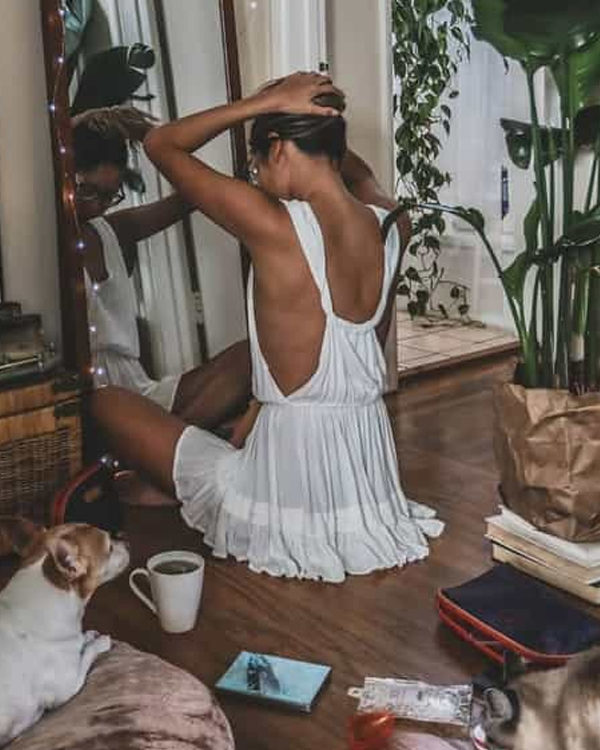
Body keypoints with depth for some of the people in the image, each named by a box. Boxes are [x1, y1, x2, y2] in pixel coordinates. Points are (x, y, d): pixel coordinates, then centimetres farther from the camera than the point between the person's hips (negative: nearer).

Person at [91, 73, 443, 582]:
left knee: (107, 401, 10)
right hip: (369, 453, 7)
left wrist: (267, 100, -7)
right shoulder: (389, 227, -2)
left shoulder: (272, 225, -20)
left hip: (291, 456, -6)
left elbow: (160, 144, -7)